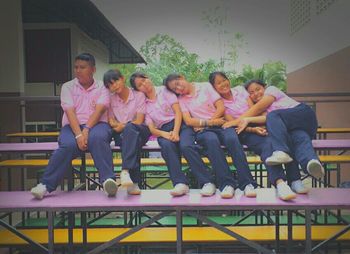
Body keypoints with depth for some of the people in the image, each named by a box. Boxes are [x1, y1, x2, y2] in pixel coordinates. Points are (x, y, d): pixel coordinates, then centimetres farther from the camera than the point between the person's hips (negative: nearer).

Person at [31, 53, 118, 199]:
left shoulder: (102, 87, 10)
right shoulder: (68, 87, 11)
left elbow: (99, 110, -7)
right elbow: (70, 112, -4)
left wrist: (86, 130, -24)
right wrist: (78, 135, -20)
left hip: (96, 124, -1)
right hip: (72, 126, 1)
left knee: (97, 139, -37)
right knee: (68, 145, -33)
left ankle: (108, 180, -45)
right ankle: (45, 186, -31)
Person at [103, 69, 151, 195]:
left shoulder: (138, 95, 3)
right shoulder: (111, 99, 13)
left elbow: (139, 121, -4)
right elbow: (111, 121, 8)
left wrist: (123, 126, -13)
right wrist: (117, 126, -13)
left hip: (140, 132, -2)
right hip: (121, 135, 2)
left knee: (130, 128, -39)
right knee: (134, 143, -35)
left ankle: (125, 171, -52)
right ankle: (134, 182, -44)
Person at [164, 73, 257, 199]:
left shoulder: (205, 86, 14)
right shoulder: (181, 100, 15)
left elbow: (221, 107, 5)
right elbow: (188, 121, 0)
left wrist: (205, 122, -4)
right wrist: (209, 123, -12)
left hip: (221, 124, 1)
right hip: (202, 131, 0)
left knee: (232, 138, -33)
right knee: (212, 140, -36)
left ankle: (247, 183, -36)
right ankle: (227, 184, -39)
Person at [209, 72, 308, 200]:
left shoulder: (240, 89, 16)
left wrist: (262, 126, -10)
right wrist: (253, 129, -19)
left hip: (259, 124, 4)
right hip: (245, 132, -3)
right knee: (268, 145, -35)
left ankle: (295, 181, -34)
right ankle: (280, 183, -53)